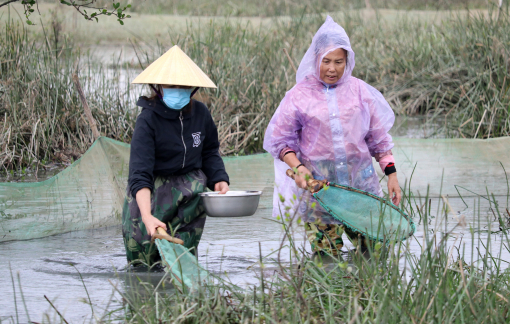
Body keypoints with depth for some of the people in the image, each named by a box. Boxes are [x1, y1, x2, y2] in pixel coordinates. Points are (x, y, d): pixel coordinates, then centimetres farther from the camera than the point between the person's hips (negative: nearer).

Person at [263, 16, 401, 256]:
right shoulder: (300, 95, 2)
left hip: (360, 182, 2)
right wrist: (297, 167, -12)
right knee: (326, 258, -4)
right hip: (318, 185, -2)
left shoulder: (359, 90, 8)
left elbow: (378, 138, 13)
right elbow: (279, 139, 4)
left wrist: (391, 174, 6)